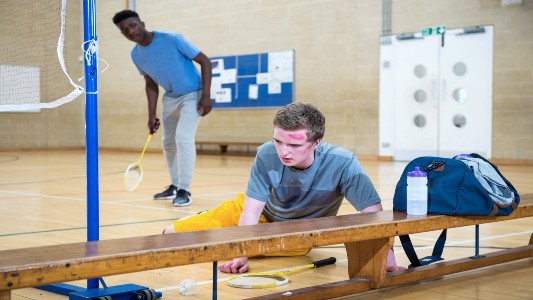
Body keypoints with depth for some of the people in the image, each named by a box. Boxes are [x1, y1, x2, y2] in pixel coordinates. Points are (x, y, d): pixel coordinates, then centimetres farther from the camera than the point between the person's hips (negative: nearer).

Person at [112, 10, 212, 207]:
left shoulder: (172, 39, -24)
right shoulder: (136, 55, -6)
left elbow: (205, 61, -18)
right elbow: (151, 85, 9)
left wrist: (206, 95, -24)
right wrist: (151, 115, 3)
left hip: (193, 95, -6)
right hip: (170, 98, 7)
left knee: (183, 137, -22)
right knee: (168, 143, 12)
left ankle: (184, 190, -14)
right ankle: (175, 186, 30)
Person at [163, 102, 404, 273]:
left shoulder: (342, 164, -36)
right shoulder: (267, 155, -32)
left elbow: (374, 215, -36)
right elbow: (251, 211, -26)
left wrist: (389, 263, -47)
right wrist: (241, 256, -39)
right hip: (260, 213, 1)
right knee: (173, 235, 3)